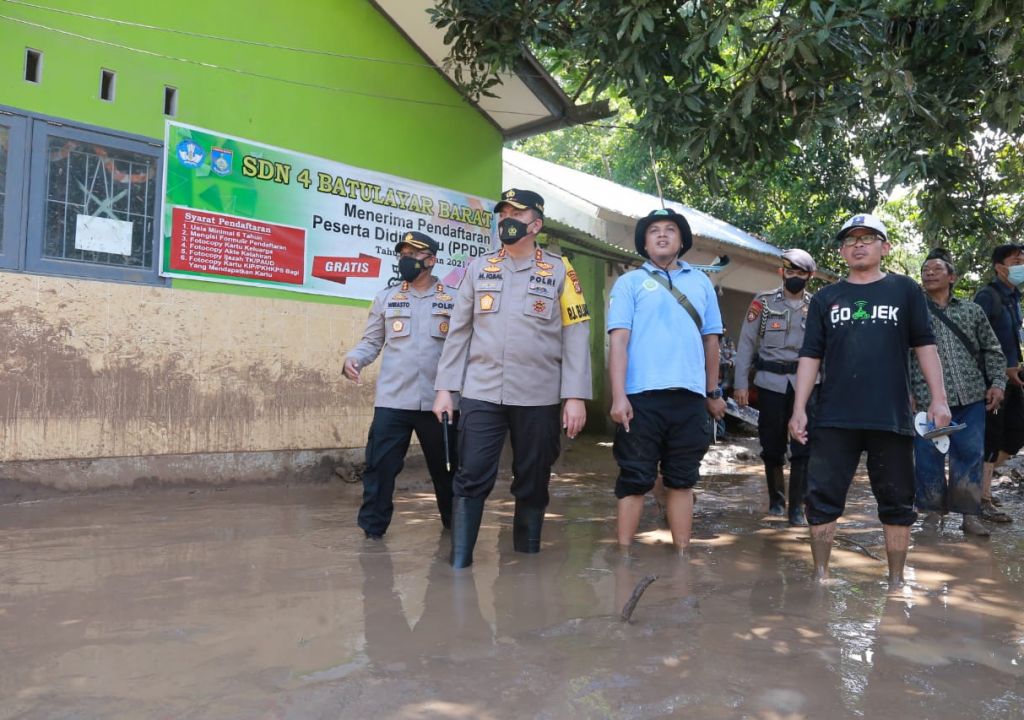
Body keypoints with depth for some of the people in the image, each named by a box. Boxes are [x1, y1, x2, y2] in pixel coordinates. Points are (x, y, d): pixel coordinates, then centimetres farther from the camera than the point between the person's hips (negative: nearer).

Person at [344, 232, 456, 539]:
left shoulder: (453, 299, 5)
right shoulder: (386, 298, 9)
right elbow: (371, 341, 9)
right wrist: (353, 359, -12)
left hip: (438, 400, 0)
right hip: (392, 399, 0)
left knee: (446, 467, 15)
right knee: (380, 465, -4)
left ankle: (454, 524, 35)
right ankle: (372, 527, 9)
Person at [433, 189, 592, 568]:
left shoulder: (559, 270, 3)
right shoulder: (478, 269, 10)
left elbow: (576, 335, -1)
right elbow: (458, 331, 10)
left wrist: (575, 396, -8)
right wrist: (444, 388, 4)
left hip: (539, 398, -1)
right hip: (482, 394, 1)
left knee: (533, 483, 9)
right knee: (471, 478, -3)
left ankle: (527, 559, 26)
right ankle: (459, 564, 7)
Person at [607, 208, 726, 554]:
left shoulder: (701, 282, 15)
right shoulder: (629, 282, 4)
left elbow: (710, 340, 19)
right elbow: (618, 339, -5)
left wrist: (713, 392, 19)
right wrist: (618, 396, -14)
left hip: (690, 396, 4)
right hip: (642, 395, -3)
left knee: (682, 479, 11)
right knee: (635, 478, 2)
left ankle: (682, 553, 20)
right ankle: (624, 553, 10)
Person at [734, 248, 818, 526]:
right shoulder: (764, 302, 2)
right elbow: (746, 343, 1)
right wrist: (741, 383, -5)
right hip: (770, 383, -1)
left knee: (803, 447, -2)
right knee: (772, 446, 9)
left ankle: (797, 506, 7)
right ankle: (776, 499, 27)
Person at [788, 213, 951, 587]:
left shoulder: (905, 290, 7)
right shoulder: (825, 298, 10)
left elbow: (924, 345, 5)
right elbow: (810, 356, 7)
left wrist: (939, 399, -4)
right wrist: (799, 409, 0)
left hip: (892, 417, -1)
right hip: (834, 419, 1)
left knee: (897, 502, 8)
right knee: (822, 498, 2)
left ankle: (896, 581, 21)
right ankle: (821, 576, 14)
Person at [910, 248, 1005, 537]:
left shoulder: (972, 311, 14)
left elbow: (992, 350, 16)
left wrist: (997, 382, 4)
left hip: (971, 398, 2)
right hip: (927, 398, -2)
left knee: (970, 455, 4)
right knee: (928, 457, 3)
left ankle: (969, 515, 13)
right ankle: (933, 512, 17)